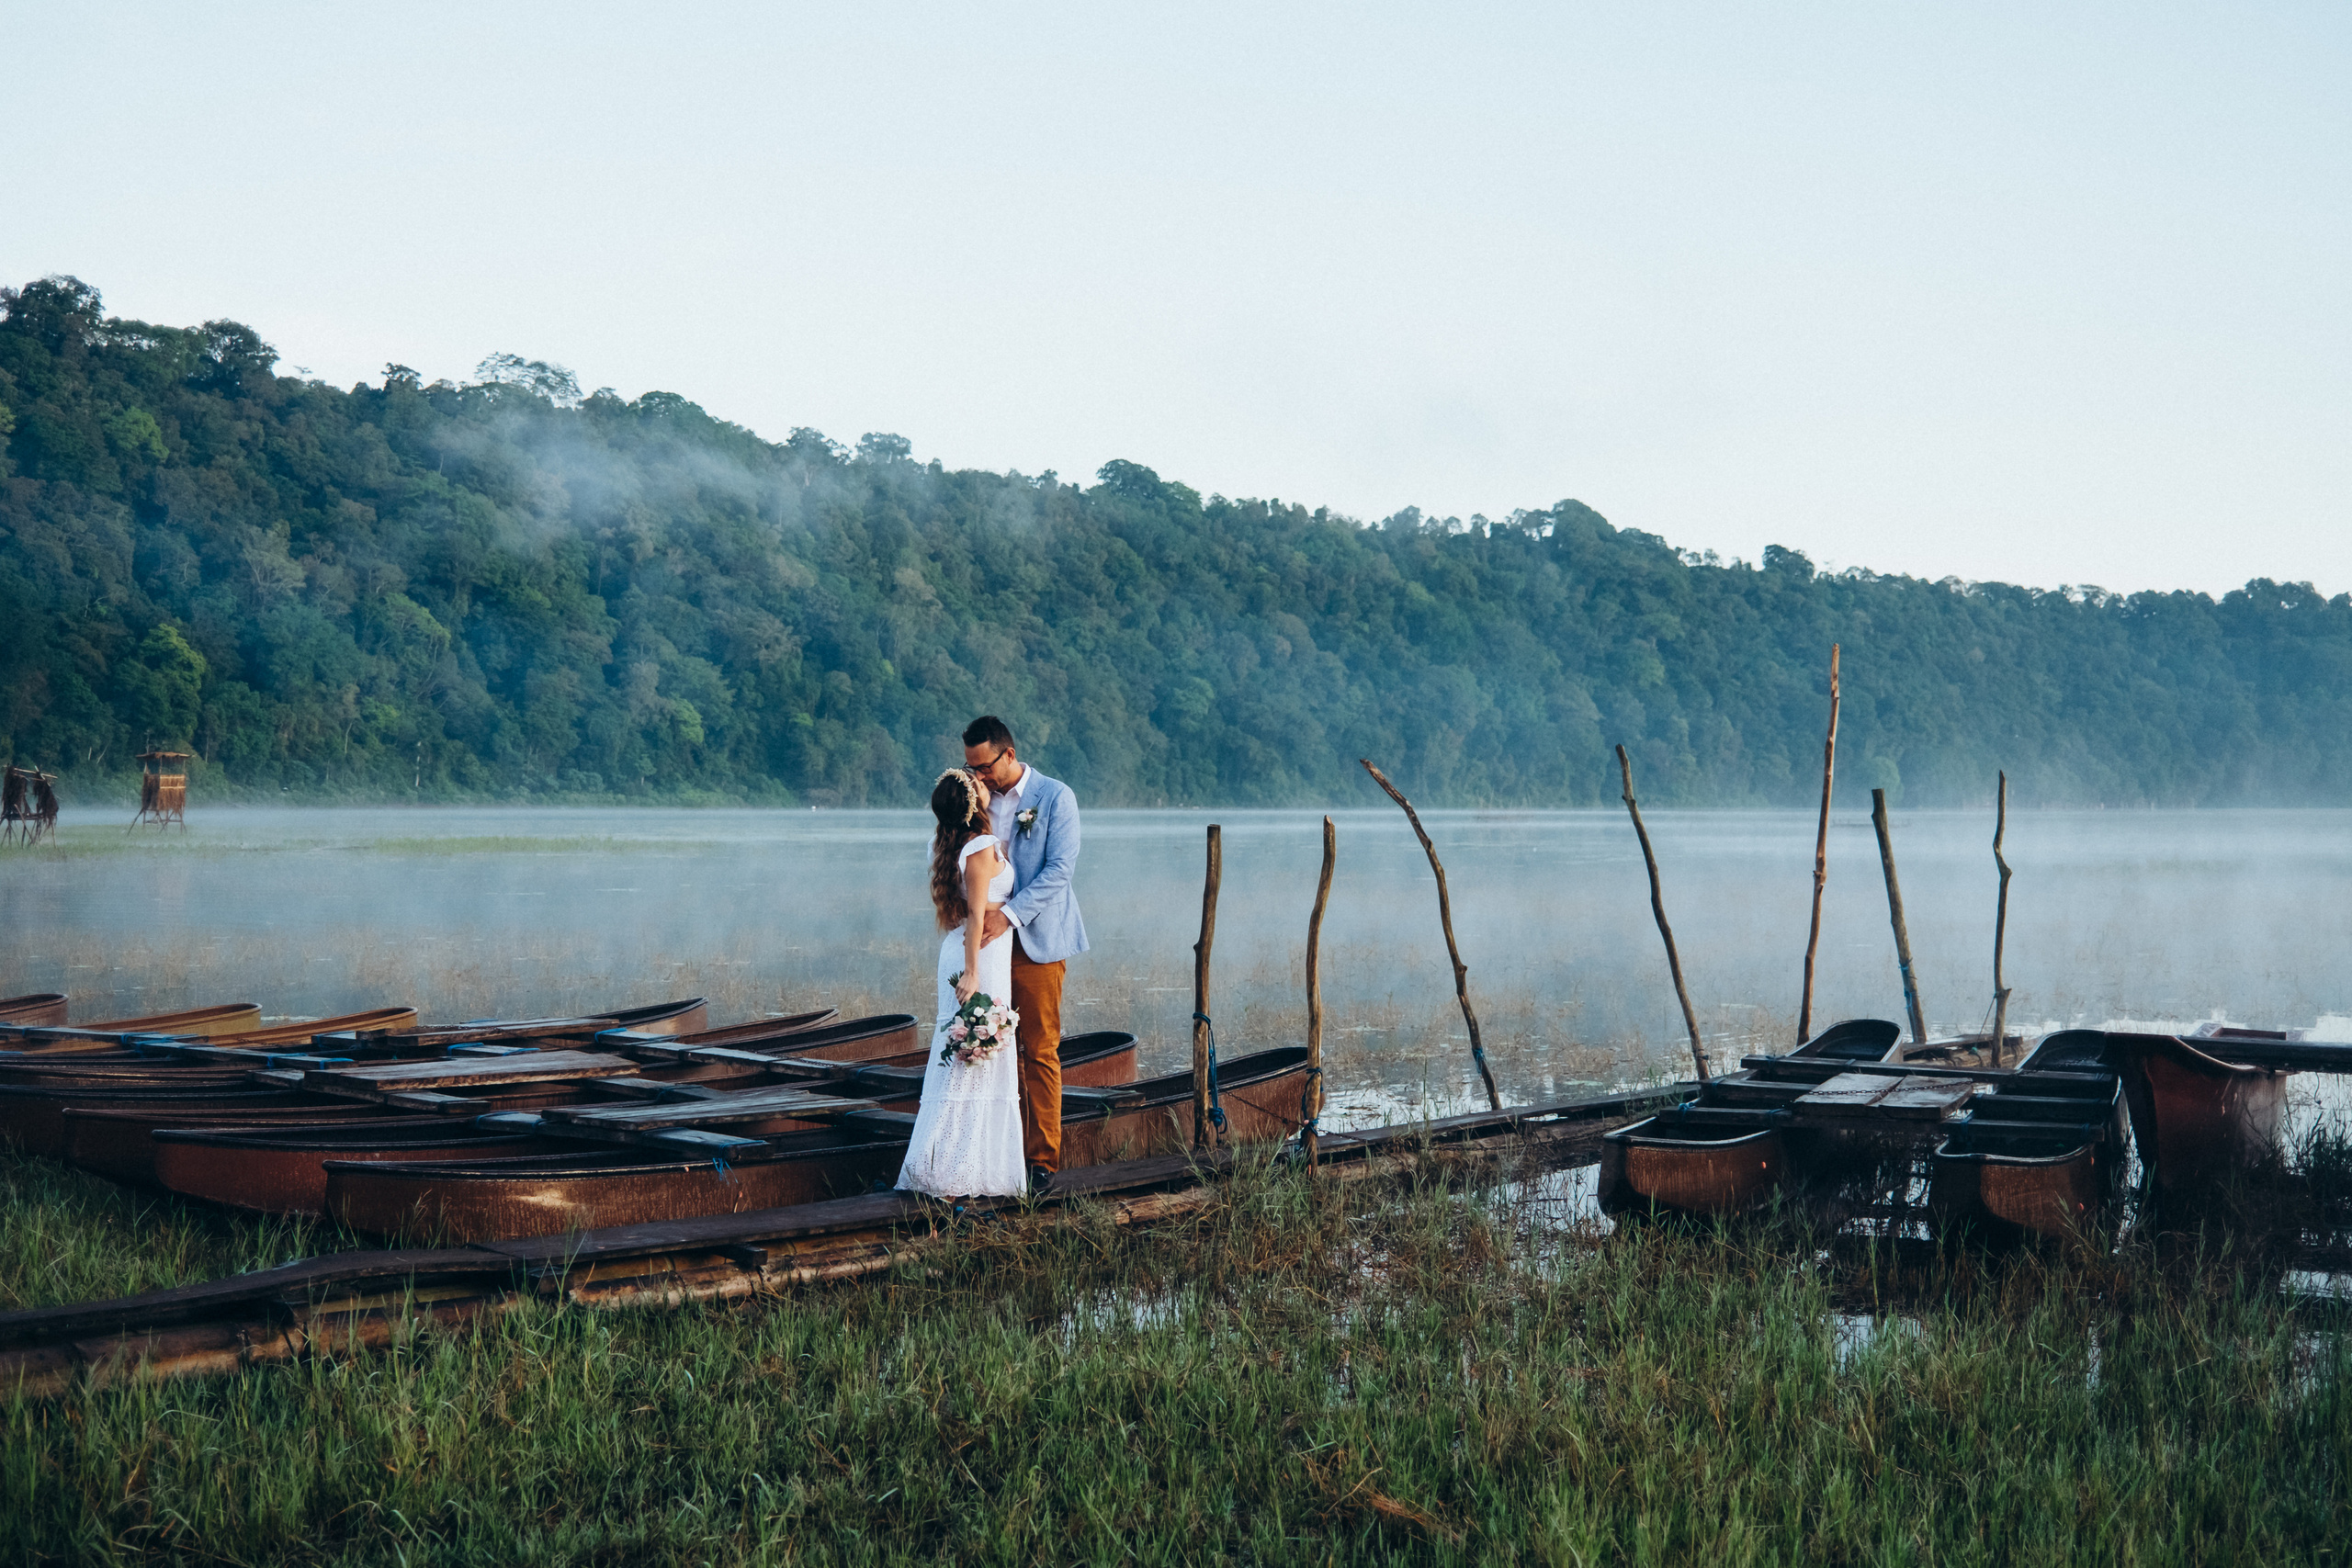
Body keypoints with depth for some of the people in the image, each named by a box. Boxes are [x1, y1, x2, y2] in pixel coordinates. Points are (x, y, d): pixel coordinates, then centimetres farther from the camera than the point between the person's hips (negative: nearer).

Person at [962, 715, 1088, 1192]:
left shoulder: (1055, 797, -4)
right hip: (990, 939, 5)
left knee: (1040, 1053, -3)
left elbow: (1060, 868, -13)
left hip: (1036, 941, -5)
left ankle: (1043, 1161, 3)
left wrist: (1010, 914, -20)